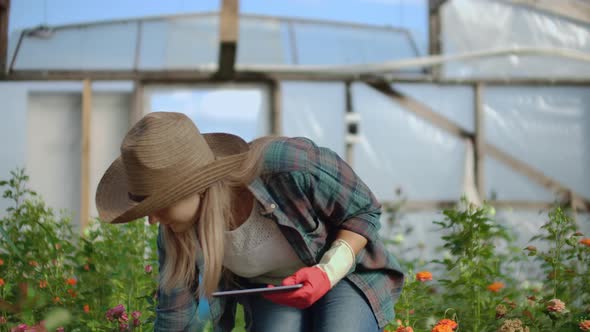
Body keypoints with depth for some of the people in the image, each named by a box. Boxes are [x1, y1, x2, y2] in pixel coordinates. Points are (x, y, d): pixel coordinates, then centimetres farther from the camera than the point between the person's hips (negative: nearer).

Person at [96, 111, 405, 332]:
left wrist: (329, 272, -34)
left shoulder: (288, 164, -37)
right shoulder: (176, 232, -23)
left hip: (347, 273, -3)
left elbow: (365, 211, -18)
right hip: (272, 292, 3)